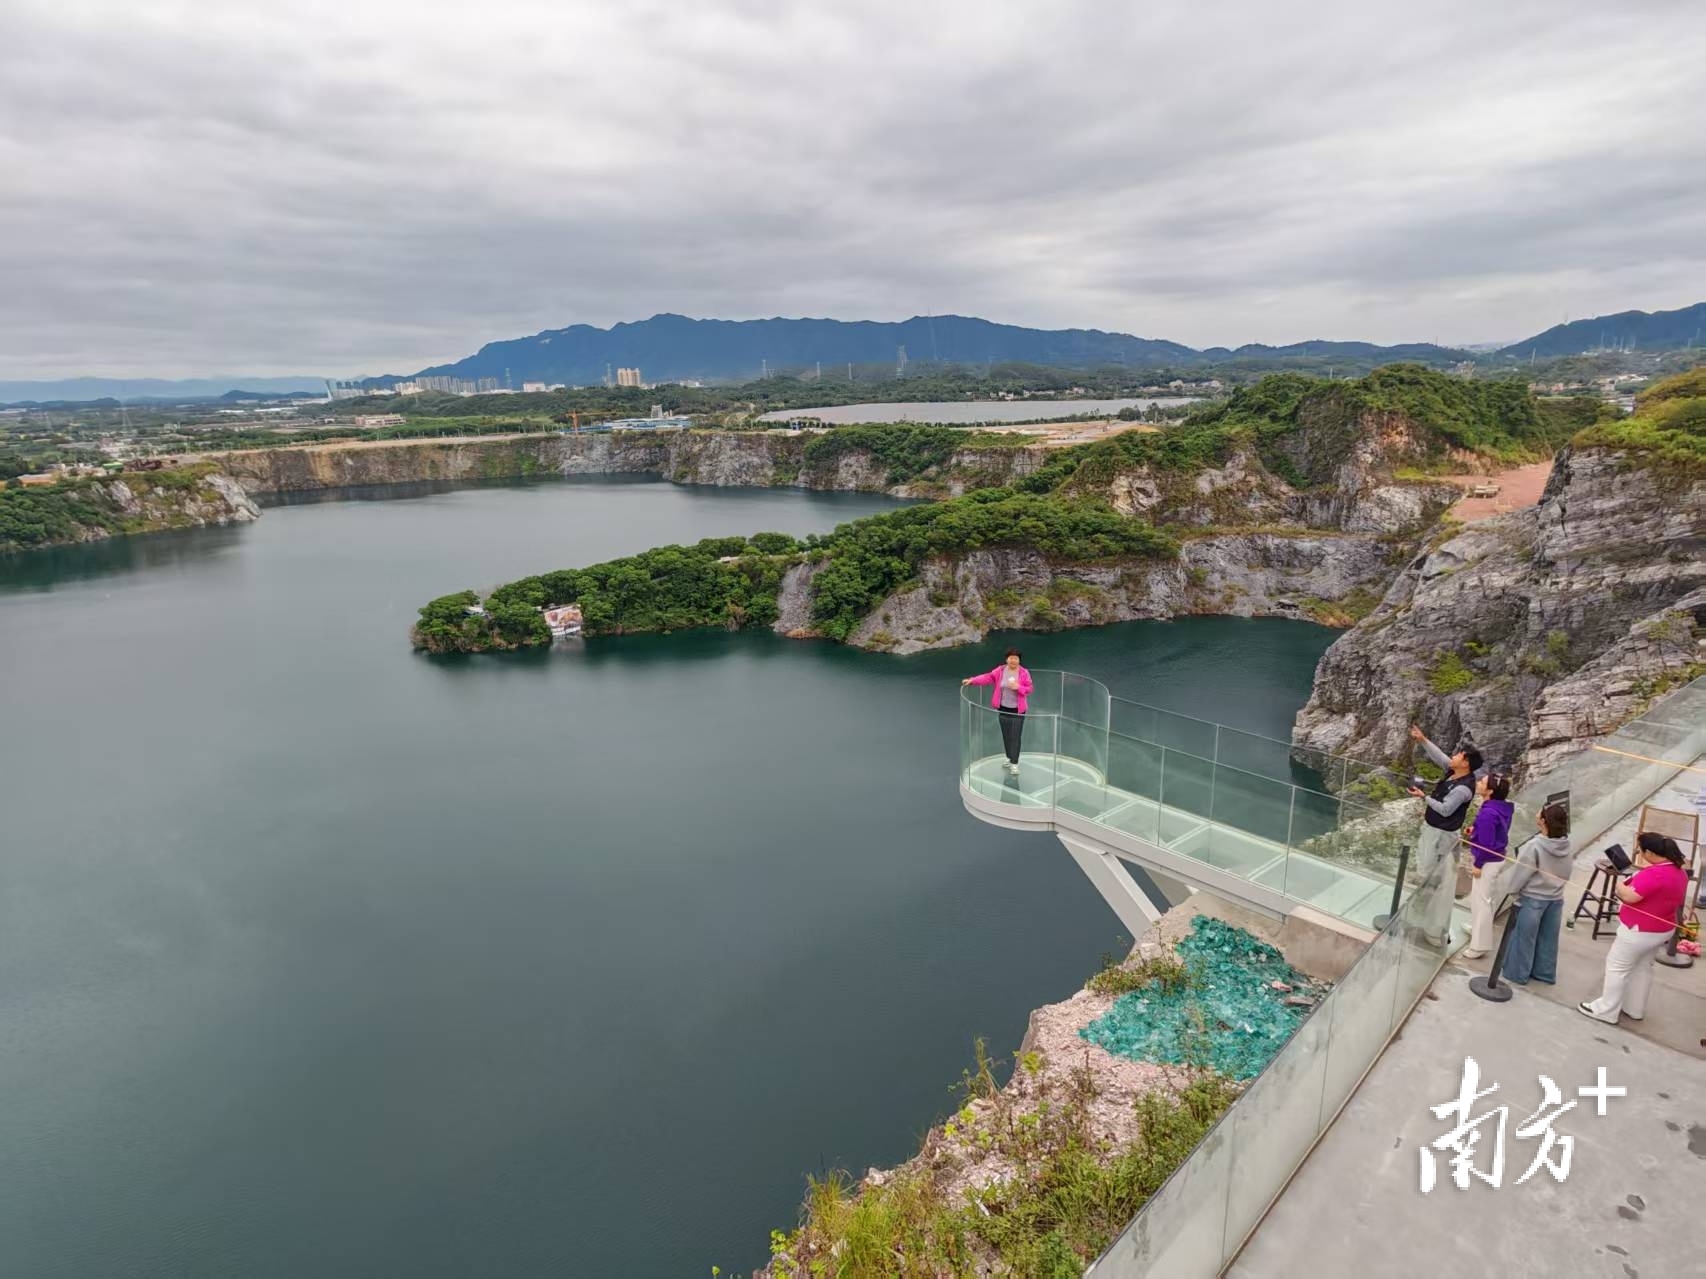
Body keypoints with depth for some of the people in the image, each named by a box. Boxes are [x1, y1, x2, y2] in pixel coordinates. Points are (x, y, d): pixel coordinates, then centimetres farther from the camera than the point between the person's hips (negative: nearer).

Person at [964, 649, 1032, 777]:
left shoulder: (1024, 673, -9)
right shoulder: (1001, 670, -2)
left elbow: (1029, 690, -7)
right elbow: (988, 677, -5)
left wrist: (1018, 687, -25)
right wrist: (972, 680, -15)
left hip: (1018, 710, -3)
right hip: (1003, 708, 3)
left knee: (1015, 736, -5)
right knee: (1006, 735, 13)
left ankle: (1014, 764, 0)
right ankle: (1009, 758, 32)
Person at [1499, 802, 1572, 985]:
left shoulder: (1535, 846, -27)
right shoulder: (1565, 844, -8)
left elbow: (1518, 873, -17)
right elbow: (1566, 872, 5)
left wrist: (1503, 886, -1)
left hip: (1533, 898, -6)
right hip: (1556, 898, 6)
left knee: (1524, 936, 10)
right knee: (1548, 937, 19)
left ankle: (1518, 972, 22)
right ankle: (1545, 972, 34)